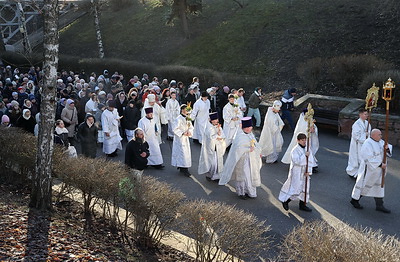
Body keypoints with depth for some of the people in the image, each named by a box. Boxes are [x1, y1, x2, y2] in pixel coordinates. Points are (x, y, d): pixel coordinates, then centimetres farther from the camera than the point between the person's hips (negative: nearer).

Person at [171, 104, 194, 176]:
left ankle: (181, 168, 22)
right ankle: (184, 169, -6)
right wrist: (183, 133, -20)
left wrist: (189, 132, -7)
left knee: (187, 152, 10)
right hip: (179, 139, -8)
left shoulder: (188, 118, 6)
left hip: (186, 139, 8)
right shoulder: (178, 119, -16)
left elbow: (191, 127, 13)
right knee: (182, 152, -9)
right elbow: (175, 129, -16)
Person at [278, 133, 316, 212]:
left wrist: (308, 171, -9)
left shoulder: (308, 150, 3)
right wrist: (305, 155, -26)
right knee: (295, 189, -4)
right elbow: (297, 161, -25)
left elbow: (310, 161, 2)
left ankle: (302, 205, 24)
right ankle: (285, 201, 16)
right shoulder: (295, 150, -15)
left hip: (305, 173, 7)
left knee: (305, 188, 11)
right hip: (296, 173, -7)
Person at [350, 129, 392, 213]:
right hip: (370, 168, -8)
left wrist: (387, 148, -18)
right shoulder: (368, 144, -22)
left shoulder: (379, 141, 3)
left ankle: (379, 206, 19)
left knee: (378, 186, 12)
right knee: (364, 184, 6)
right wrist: (380, 165, -24)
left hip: (378, 168, 8)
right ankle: (354, 200, 25)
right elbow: (369, 159, -26)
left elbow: (389, 150, 5)